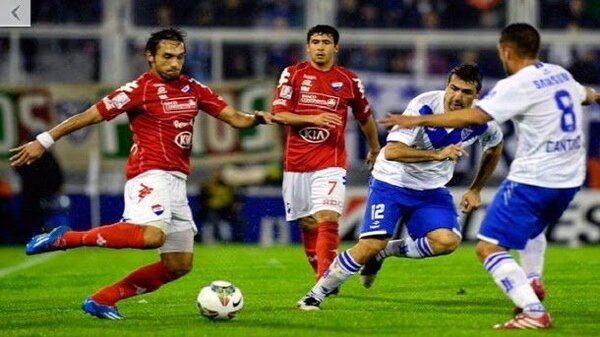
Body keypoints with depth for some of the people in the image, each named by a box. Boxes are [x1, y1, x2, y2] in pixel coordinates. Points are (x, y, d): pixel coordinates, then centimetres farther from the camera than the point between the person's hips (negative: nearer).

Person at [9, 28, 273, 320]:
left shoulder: (193, 89, 12)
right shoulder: (140, 88, -6)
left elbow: (233, 117, 14)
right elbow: (90, 116, -6)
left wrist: (256, 118, -8)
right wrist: (45, 141, -8)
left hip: (177, 181, 8)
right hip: (150, 174, -8)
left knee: (179, 265, 5)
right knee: (151, 235, -34)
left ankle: (101, 300, 9)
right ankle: (66, 238, -23)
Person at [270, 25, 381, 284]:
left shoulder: (349, 80, 3)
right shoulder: (293, 74, 2)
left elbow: (365, 117, 19)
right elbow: (278, 114, -5)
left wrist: (375, 149, 30)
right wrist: (313, 118, -17)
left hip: (330, 163, -2)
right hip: (295, 163, 2)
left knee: (328, 219, -18)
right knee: (307, 224, 8)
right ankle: (322, 275, 25)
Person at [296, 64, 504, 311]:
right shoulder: (424, 106, -25)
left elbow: (494, 149, 14)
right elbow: (391, 151, -32)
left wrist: (475, 190, 13)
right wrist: (437, 154, -39)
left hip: (432, 189, 4)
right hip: (392, 182, -4)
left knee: (447, 241, -21)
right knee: (370, 245, -18)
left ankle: (386, 251, 5)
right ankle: (316, 294, 0)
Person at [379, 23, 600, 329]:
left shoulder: (517, 86, -14)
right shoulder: (560, 74, 10)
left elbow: (473, 116, -24)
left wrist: (419, 120, -19)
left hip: (533, 178, -9)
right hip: (570, 178, 9)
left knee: (488, 247, -9)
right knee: (532, 225, 39)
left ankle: (534, 312, -20)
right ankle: (531, 282, 29)